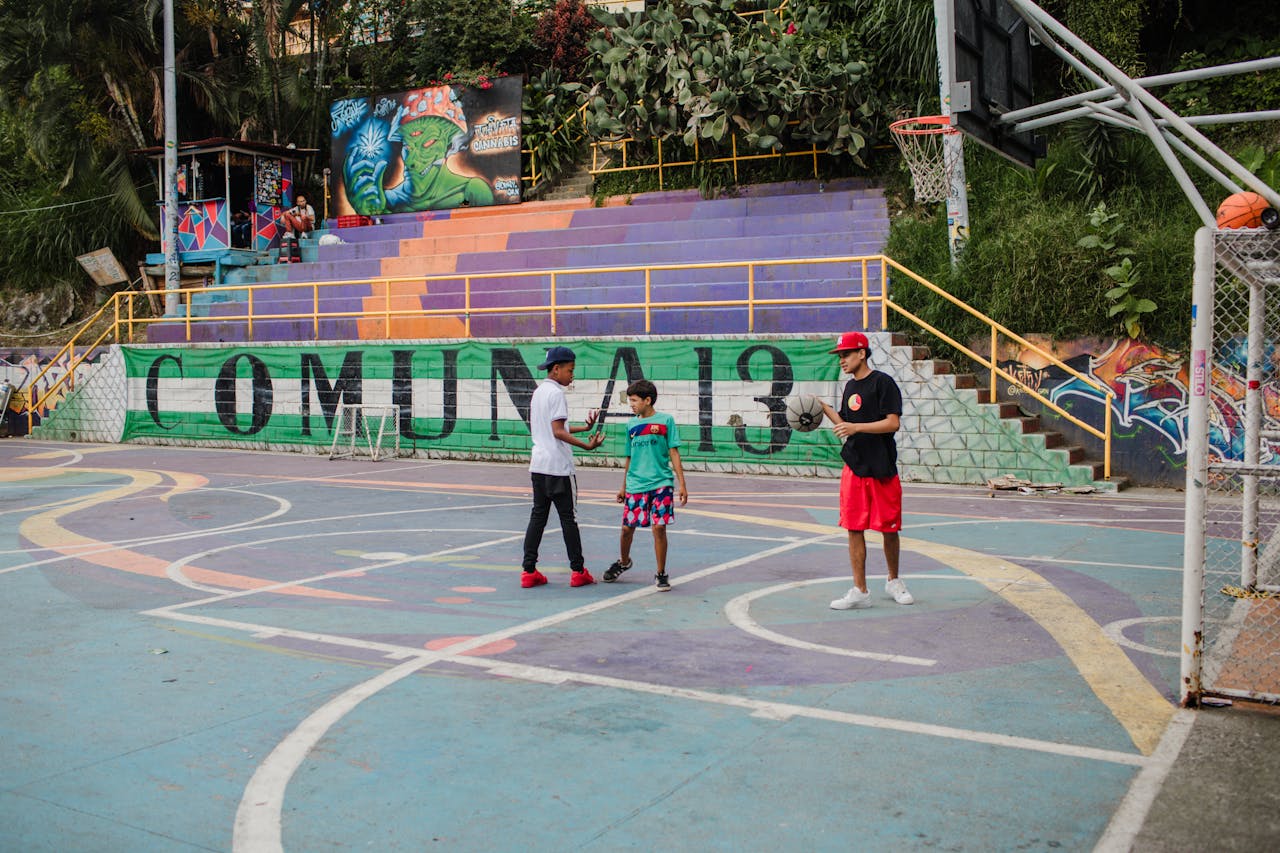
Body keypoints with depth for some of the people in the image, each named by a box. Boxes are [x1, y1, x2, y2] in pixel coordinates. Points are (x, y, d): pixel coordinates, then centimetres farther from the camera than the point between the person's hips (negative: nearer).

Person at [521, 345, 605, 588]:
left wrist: (585, 427, 23)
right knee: (567, 517, 0)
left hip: (538, 465, 8)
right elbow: (558, 432, -21)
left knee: (538, 515, 8)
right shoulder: (556, 393, -13)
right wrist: (587, 445, -24)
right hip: (558, 467, -8)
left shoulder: (538, 392, 15)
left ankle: (529, 571, 6)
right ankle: (578, 571, 8)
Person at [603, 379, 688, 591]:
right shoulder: (631, 425, 10)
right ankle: (624, 562, 34)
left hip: (661, 484, -4)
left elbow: (673, 453, -1)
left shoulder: (665, 420, -1)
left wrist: (681, 484, -5)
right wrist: (623, 487, 21)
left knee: (659, 527, -8)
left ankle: (661, 574, 7)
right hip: (635, 485, 4)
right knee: (627, 527, 7)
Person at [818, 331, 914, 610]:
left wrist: (856, 427, -21)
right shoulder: (850, 387, 13)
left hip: (882, 469, -6)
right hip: (854, 468, 6)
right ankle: (860, 591, 5)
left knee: (889, 529, 6)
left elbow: (893, 423, -17)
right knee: (854, 529, 1)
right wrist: (824, 408, 10)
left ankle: (893, 581, 28)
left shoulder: (883, 382, -9)